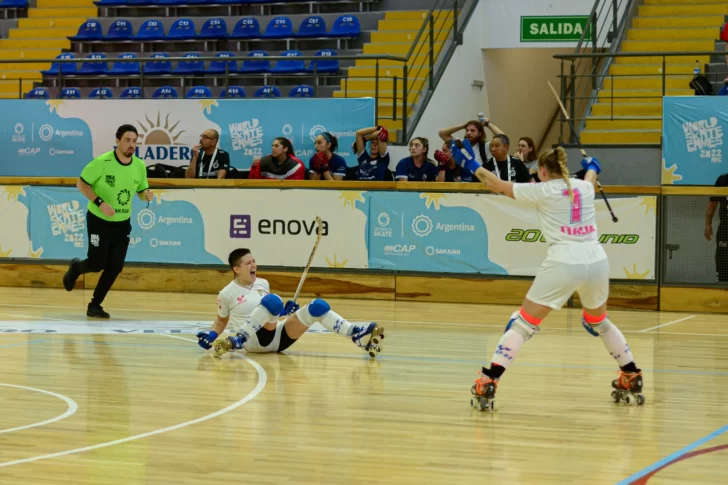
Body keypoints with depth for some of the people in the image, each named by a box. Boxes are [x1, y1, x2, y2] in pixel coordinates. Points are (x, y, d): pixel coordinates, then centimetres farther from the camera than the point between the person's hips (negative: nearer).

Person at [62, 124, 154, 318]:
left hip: (122, 223, 4)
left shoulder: (140, 166, -5)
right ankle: (75, 268, 33)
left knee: (115, 266, -1)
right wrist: (100, 202, -24)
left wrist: (147, 195, -15)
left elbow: (141, 191, 9)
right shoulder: (102, 162, -19)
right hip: (99, 221, -4)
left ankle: (95, 305, 14)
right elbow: (81, 184, -12)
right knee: (97, 264, -3)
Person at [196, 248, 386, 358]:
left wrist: (284, 310, 9)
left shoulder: (263, 284, 17)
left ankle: (357, 335, -19)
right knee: (272, 300, -35)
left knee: (317, 306, -13)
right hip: (255, 341, -6)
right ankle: (237, 341, -34)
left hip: (278, 338, 6)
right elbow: (221, 321, 15)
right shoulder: (227, 294, 1)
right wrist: (211, 335, -3)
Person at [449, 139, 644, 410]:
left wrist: (472, 165, 24)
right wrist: (592, 167, 67)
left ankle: (487, 384, -6)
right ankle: (632, 380, 33)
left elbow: (498, 186, 10)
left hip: (563, 263, -5)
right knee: (598, 322, 29)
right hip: (597, 260, 5)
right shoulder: (584, 187, 16)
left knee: (523, 324, 3)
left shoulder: (543, 191, 2)